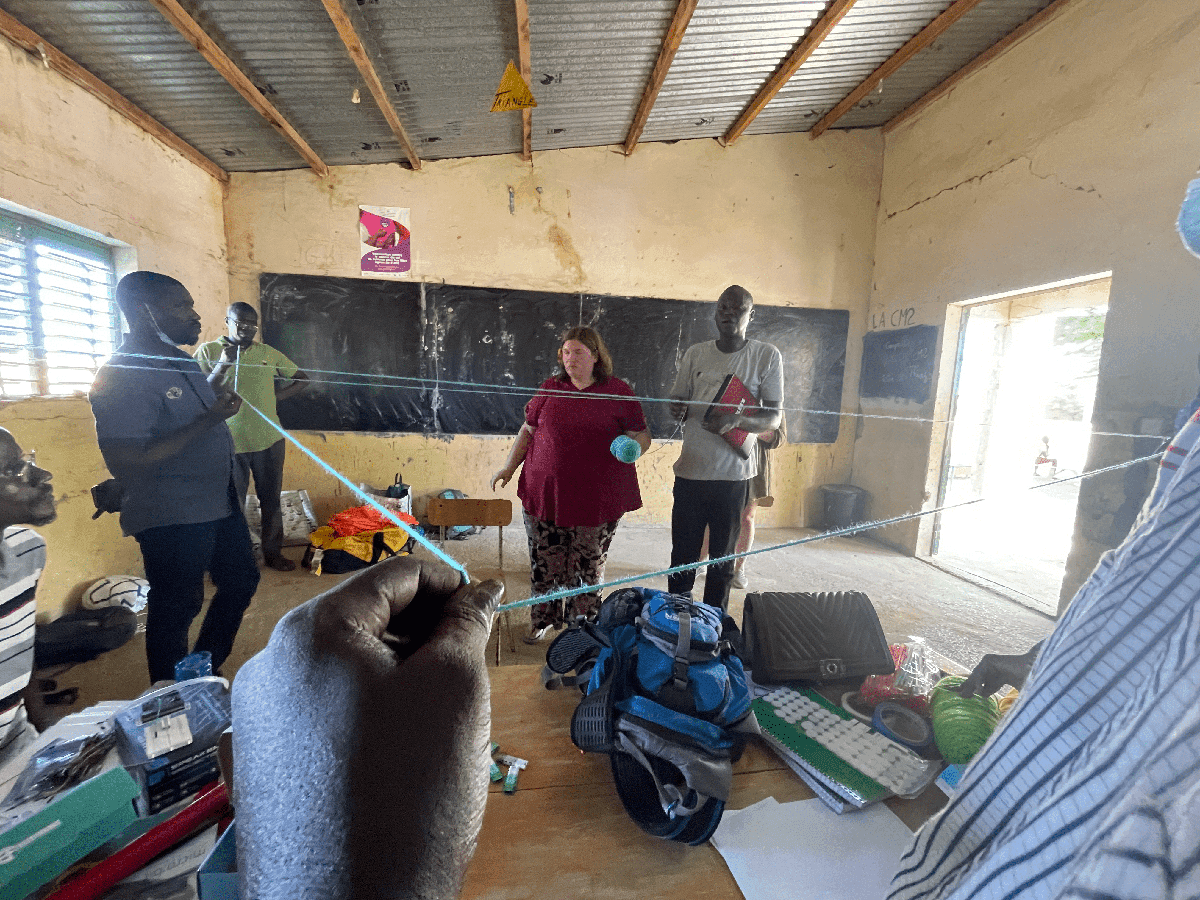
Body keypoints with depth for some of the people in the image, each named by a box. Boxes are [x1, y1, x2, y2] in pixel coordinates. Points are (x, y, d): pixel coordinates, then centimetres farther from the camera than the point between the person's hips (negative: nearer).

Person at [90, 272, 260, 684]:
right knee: (177, 608, 6)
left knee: (241, 581, 18)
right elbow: (126, 464, -26)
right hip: (173, 518, -9)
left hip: (221, 504, 9)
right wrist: (207, 421, -25)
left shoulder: (183, 361, 11)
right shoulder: (121, 376, -18)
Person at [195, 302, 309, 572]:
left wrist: (277, 395, 1)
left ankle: (273, 552, 25)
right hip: (229, 441, -2)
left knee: (271, 499, 11)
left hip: (269, 439, 2)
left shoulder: (268, 353, 8)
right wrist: (223, 365, -19)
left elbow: (301, 379, 15)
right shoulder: (208, 351, 2)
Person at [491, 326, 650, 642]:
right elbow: (528, 431, 15)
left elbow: (642, 435, 4)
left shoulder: (619, 391, 2)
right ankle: (543, 619, 31)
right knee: (544, 561, 9)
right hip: (545, 493, 2)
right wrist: (509, 468, 11)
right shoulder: (550, 388, 8)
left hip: (597, 497, -2)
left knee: (589, 564, 8)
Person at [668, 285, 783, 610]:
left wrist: (737, 419, -22)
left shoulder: (767, 356, 1)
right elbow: (678, 402, 15)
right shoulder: (695, 354, 9)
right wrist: (677, 410, -10)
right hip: (691, 470, 2)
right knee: (682, 555, 7)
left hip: (734, 475, -1)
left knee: (723, 558, 11)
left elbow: (773, 418, -2)